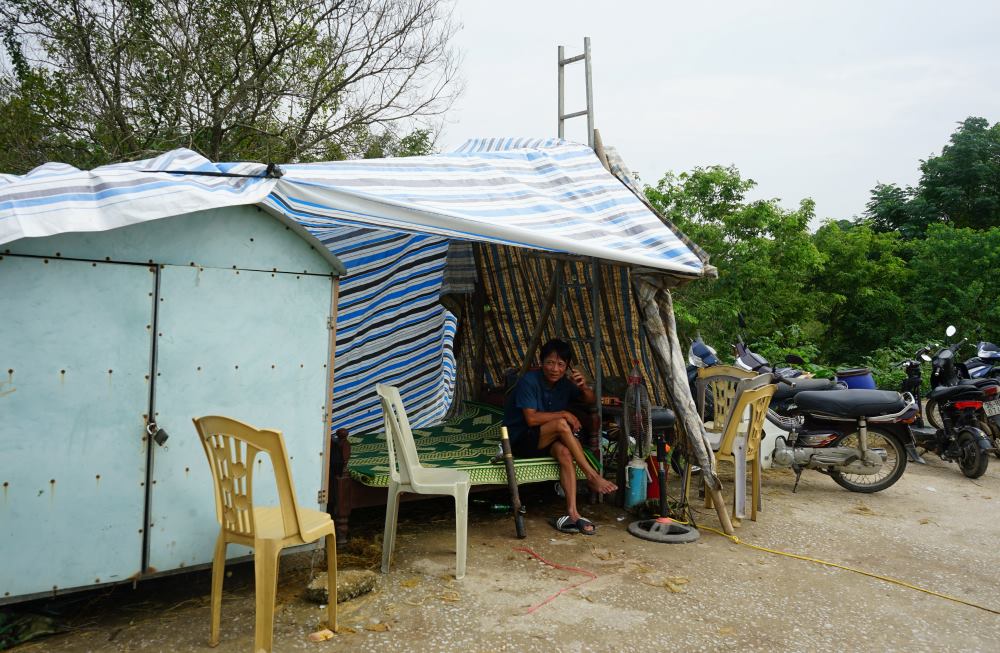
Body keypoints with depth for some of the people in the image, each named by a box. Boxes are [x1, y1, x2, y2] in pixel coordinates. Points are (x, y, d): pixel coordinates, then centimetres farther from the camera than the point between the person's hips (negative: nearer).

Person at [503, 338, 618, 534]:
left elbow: (591, 400, 13)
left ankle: (572, 512, -34)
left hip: (547, 440, 6)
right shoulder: (529, 381, -17)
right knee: (561, 425, -31)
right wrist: (564, 414, -20)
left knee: (564, 451, -29)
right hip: (520, 440, -5)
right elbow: (531, 418, -24)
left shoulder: (565, 383, 1)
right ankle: (592, 476, -23)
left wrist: (584, 387, -10)